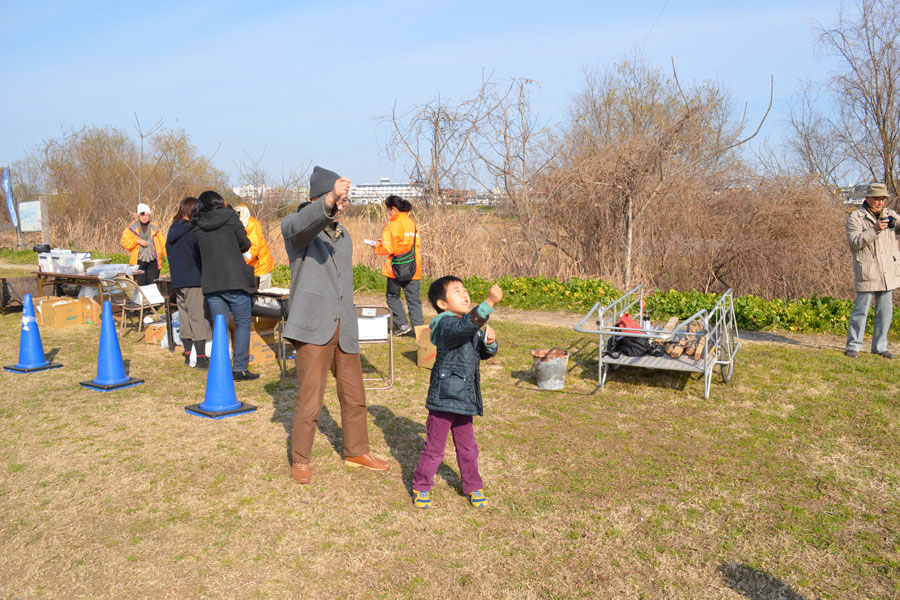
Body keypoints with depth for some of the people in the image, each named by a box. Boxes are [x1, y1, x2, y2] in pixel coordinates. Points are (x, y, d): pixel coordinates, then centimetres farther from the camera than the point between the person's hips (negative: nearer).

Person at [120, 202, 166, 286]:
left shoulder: (155, 228, 10)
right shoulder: (132, 228, 6)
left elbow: (162, 243, 7)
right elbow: (124, 242, 2)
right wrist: (137, 241, -13)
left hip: (153, 262, 1)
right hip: (139, 262, -1)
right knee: (141, 286, -3)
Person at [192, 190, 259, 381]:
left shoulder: (197, 226, 6)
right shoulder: (230, 218, -2)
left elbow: (202, 251, 11)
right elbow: (245, 244, 4)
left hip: (211, 283, 3)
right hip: (235, 280, -3)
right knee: (242, 325, 7)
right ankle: (240, 368, 4)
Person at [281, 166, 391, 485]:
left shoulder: (343, 234, 19)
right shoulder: (294, 226, -4)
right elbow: (303, 225, -31)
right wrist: (328, 202, -49)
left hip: (344, 329, 7)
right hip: (313, 327, -6)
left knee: (354, 397, 13)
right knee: (310, 400, -5)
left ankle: (357, 452, 32)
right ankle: (300, 460, 15)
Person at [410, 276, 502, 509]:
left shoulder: (472, 329, 9)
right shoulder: (447, 325, -19)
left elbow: (483, 353, 17)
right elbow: (466, 325, -40)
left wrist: (489, 342, -5)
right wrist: (490, 301, -47)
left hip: (464, 399, 7)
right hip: (444, 398, -7)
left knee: (467, 448, 18)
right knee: (434, 448, 7)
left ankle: (473, 487, 34)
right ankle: (421, 487, 25)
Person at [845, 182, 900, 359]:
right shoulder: (855, 217, -4)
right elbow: (855, 242, -13)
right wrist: (875, 229, -25)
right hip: (867, 273, -5)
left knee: (885, 312, 9)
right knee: (861, 310, -2)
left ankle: (880, 346, 19)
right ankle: (853, 346, 6)